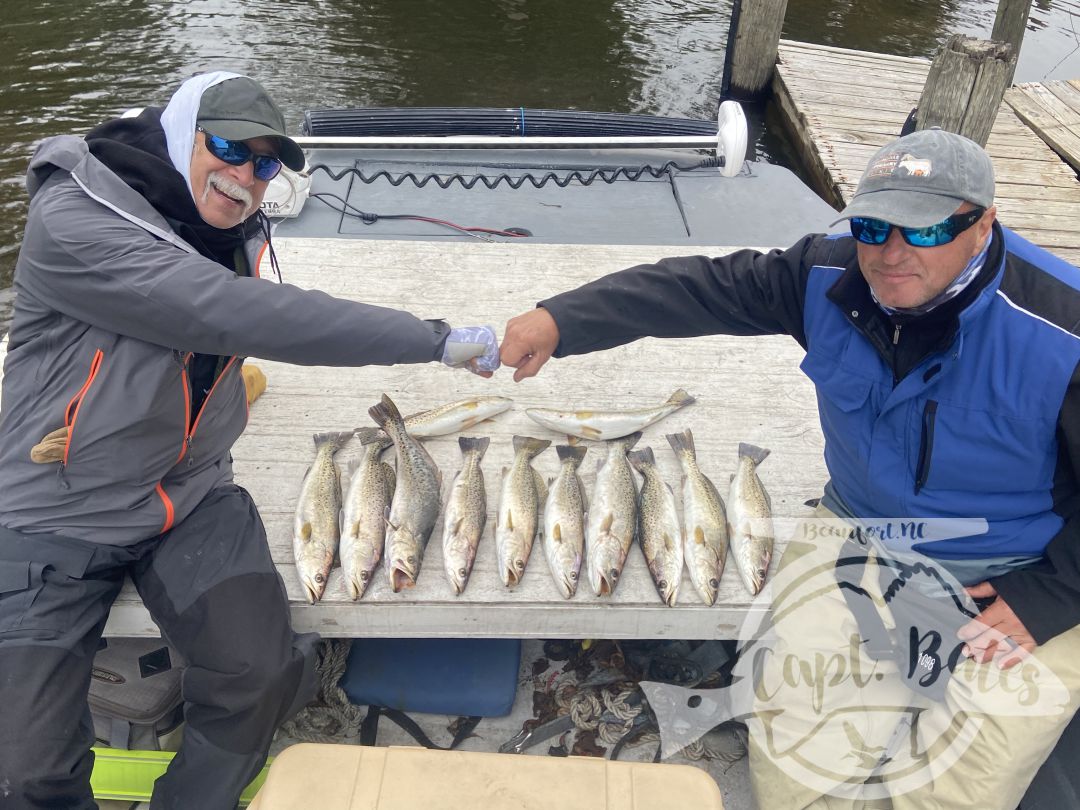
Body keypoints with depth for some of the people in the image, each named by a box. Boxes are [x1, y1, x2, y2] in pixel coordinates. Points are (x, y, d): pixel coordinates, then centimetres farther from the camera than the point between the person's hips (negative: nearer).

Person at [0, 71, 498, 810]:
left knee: (260, 670, -19)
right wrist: (434, 340, -30)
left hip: (191, 498, 5)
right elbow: (230, 314, -30)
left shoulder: (238, 235, 2)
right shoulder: (72, 220, -18)